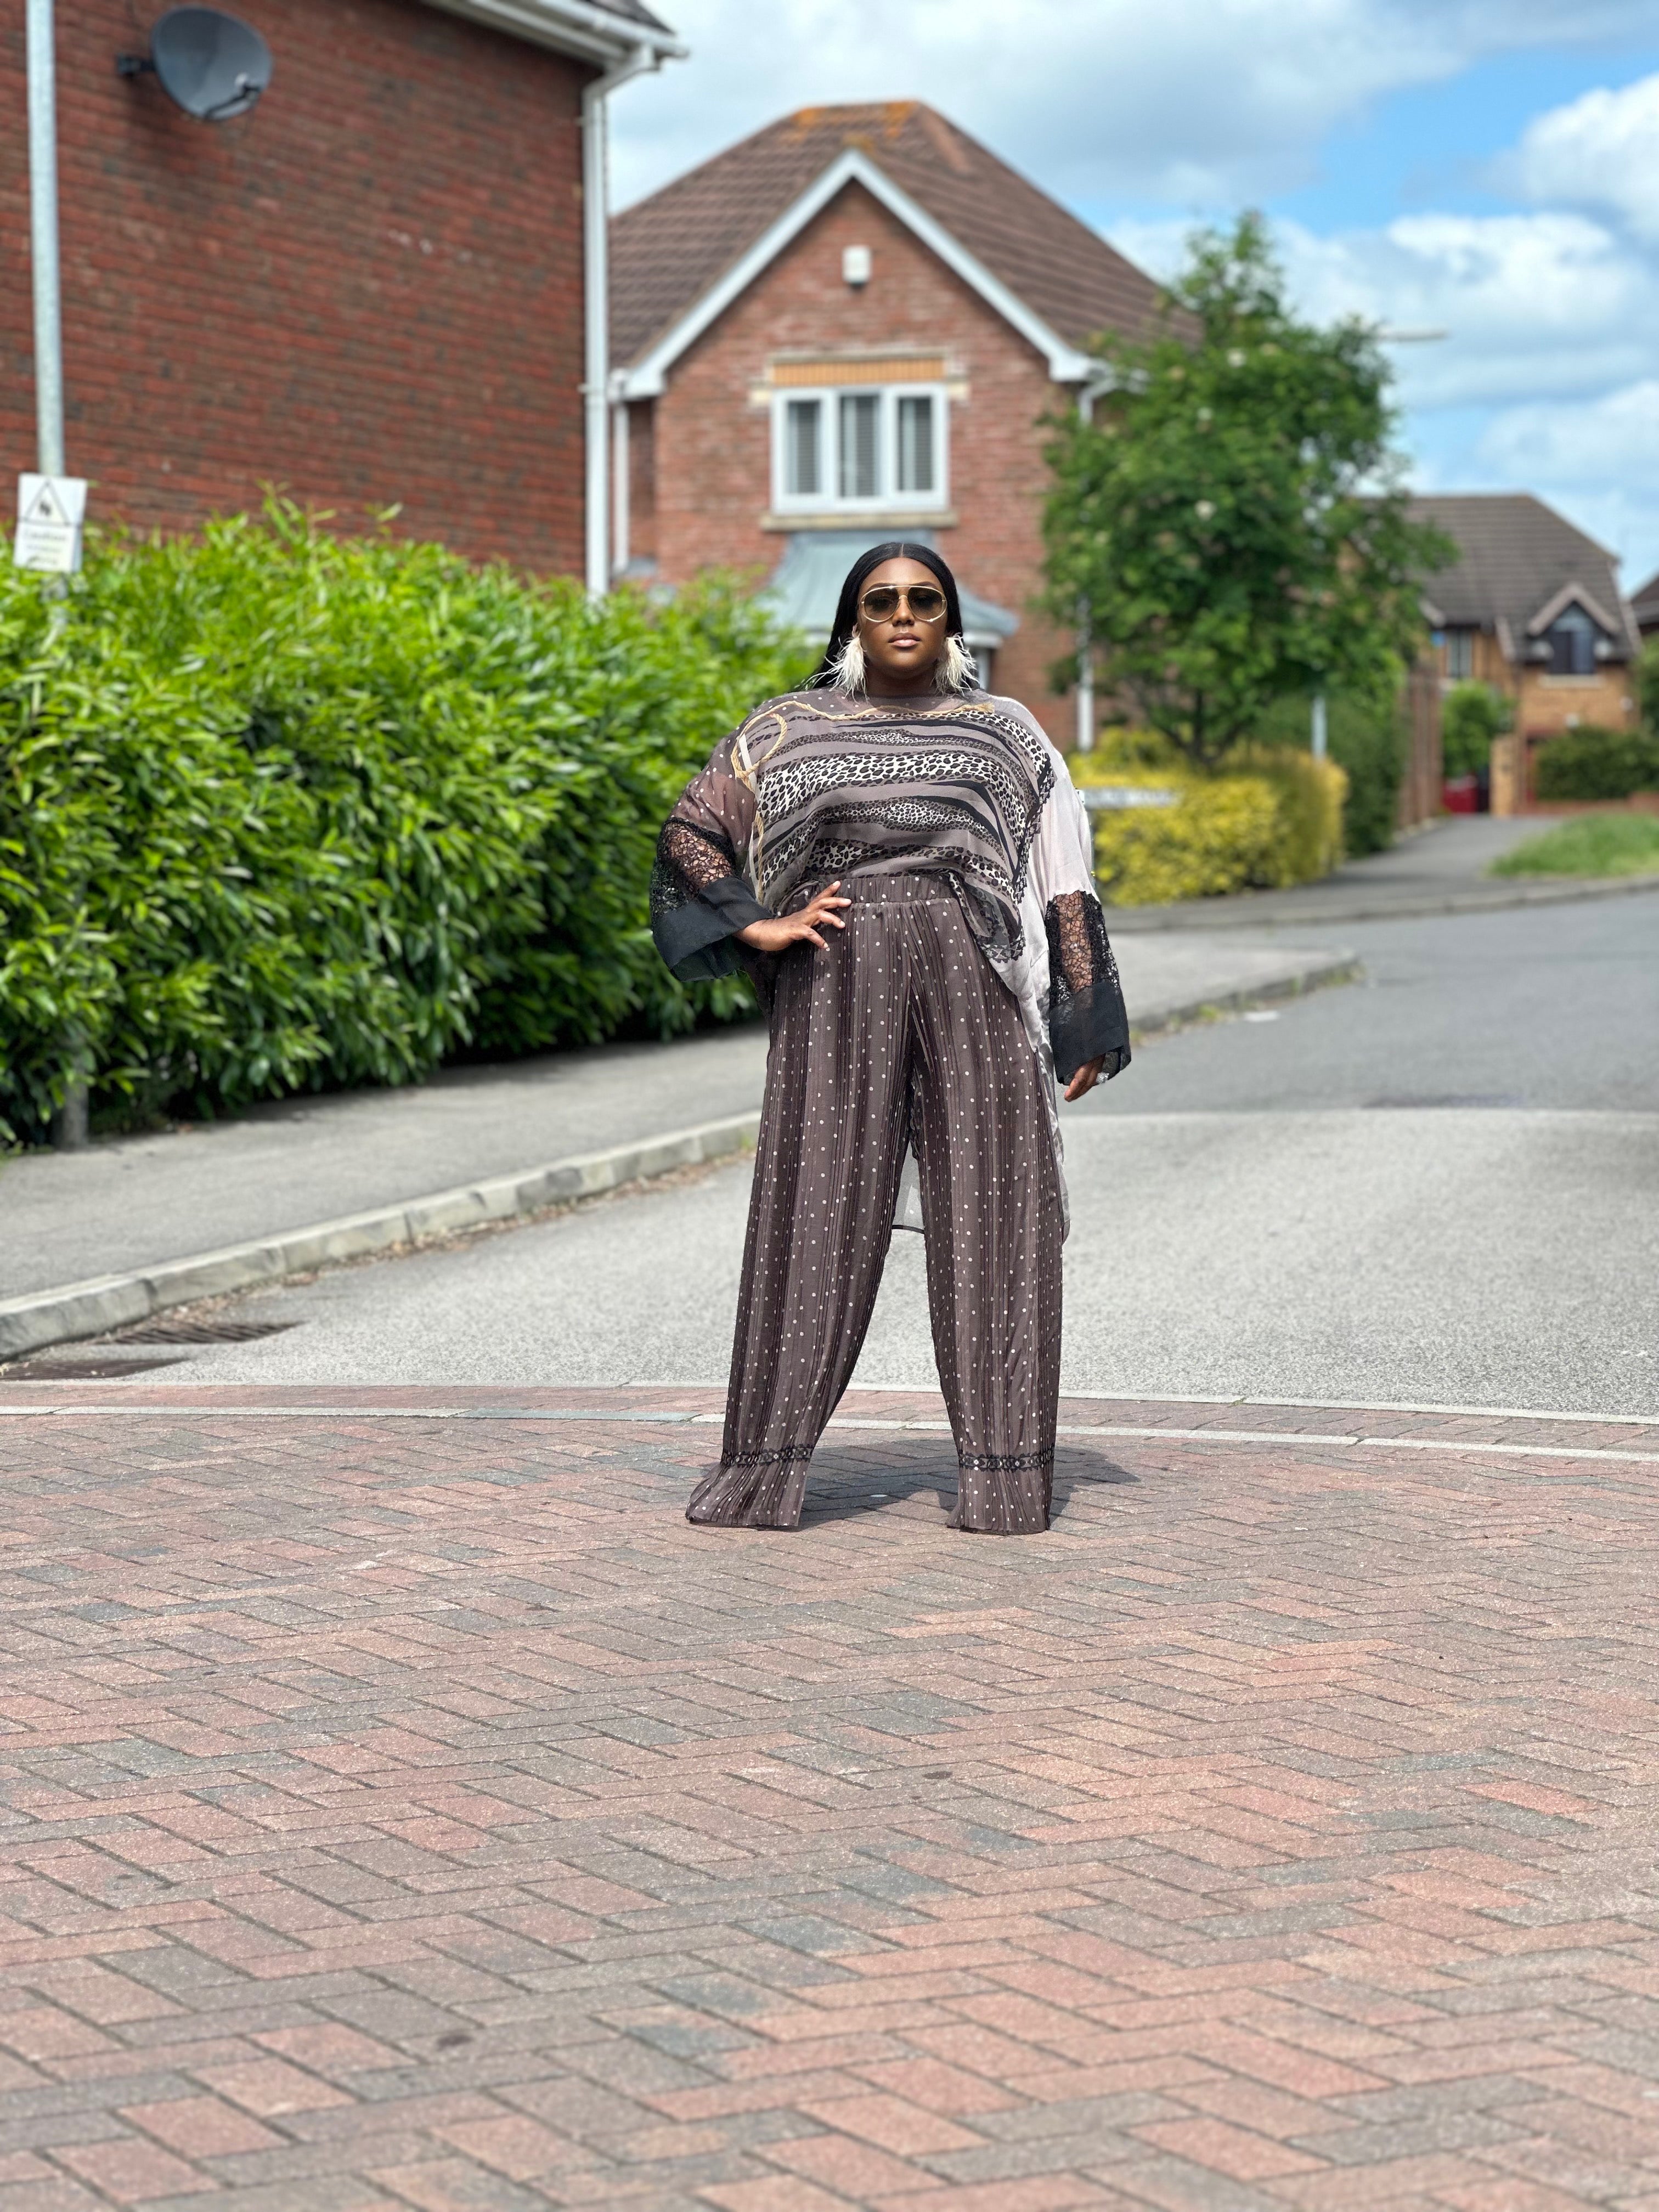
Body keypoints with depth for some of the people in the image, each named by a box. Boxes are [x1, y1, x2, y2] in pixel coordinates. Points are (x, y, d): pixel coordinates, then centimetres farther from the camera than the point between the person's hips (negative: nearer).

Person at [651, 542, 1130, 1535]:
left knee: (989, 1212, -4)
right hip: (839, 980, 0)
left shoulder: (1006, 732, 18)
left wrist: (1088, 1019, 4)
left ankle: (1004, 1473, -1)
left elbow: (1063, 883, 13)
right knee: (816, 1206, -5)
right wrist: (760, 927, 0)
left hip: (976, 977, 1)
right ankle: (764, 1467, -2)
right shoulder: (786, 730, 17)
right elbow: (692, 831, 15)